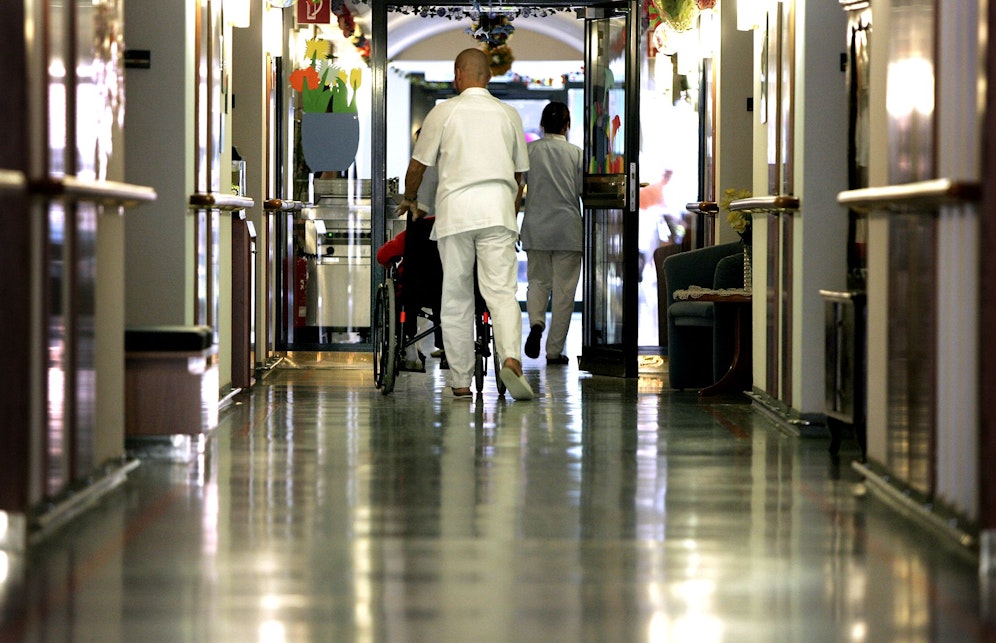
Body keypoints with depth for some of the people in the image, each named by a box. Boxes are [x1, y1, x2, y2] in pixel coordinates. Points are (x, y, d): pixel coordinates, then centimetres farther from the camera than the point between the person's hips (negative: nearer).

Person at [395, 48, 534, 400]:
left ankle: (460, 381, 8)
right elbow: (519, 175, 21)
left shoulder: (444, 112, 5)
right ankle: (511, 358, -31)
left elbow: (418, 165, 9)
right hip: (498, 207, 1)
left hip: (455, 208, -1)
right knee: (501, 291, -7)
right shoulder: (508, 114, 14)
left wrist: (410, 199, 29)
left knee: (456, 298, 6)